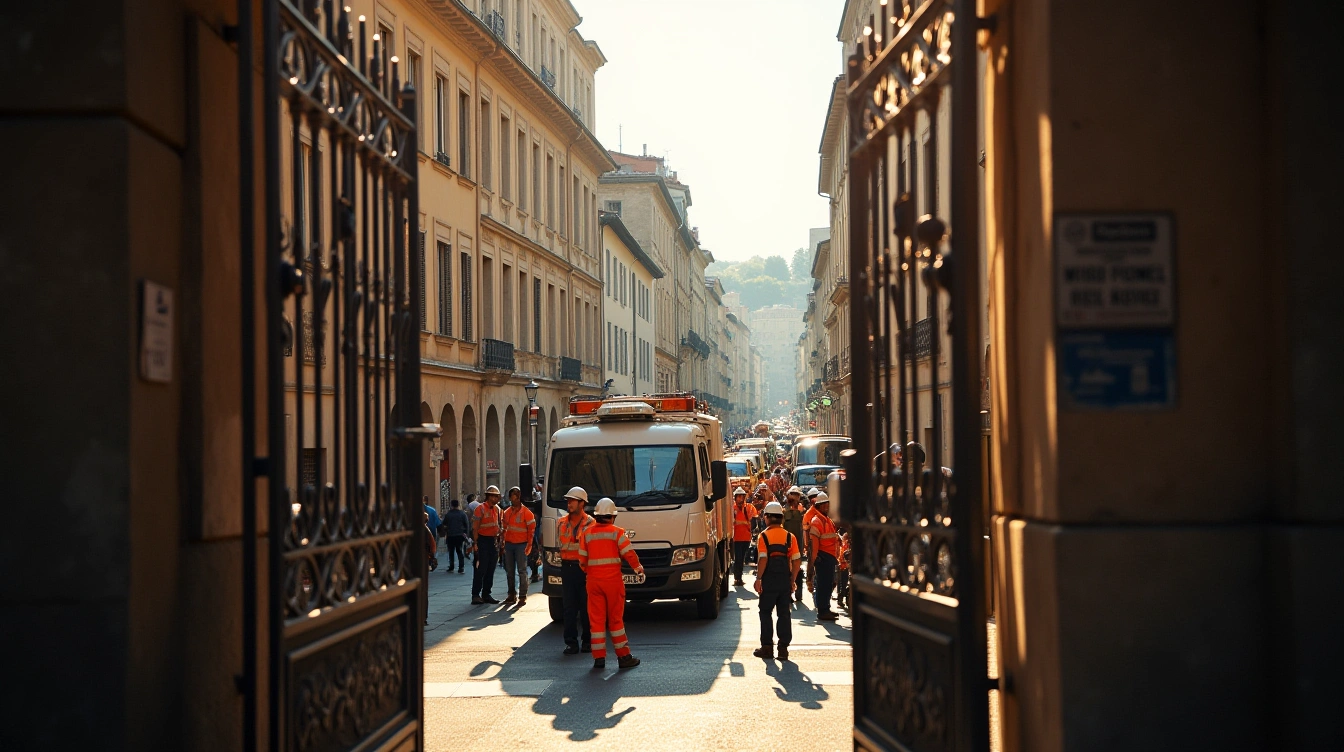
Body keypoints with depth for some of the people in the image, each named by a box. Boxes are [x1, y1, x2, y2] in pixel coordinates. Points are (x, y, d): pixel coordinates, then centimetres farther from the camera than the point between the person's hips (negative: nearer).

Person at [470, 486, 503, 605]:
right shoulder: (481, 509, -9)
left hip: (493, 540, 7)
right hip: (483, 540, -7)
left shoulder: (497, 509, 12)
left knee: (491, 569, 9)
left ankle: (486, 594, 16)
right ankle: (475, 595, -4)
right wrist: (476, 543, -15)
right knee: (481, 569, -7)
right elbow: (475, 527, -11)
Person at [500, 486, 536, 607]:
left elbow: (532, 528, -7)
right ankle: (512, 595, 18)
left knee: (522, 571, -5)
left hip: (521, 544, -6)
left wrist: (529, 544, -13)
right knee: (509, 571, 10)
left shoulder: (526, 512, -5)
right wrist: (503, 543, 13)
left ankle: (522, 596, -3)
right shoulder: (507, 512, 12)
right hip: (509, 544, 6)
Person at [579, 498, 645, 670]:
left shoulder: (587, 533, 3)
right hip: (613, 579, -2)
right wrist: (638, 567, 10)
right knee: (615, 618, 4)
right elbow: (628, 552, -8)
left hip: (593, 580, 2)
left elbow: (582, 558, 5)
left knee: (596, 618, 6)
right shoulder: (616, 532, -6)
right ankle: (623, 656, 6)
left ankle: (599, 657, 4)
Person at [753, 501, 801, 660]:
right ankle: (783, 648, 5)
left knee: (765, 613, 8)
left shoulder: (763, 536, -6)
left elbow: (763, 559, -15)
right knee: (784, 614, 7)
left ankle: (767, 647, 8)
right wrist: (792, 580, 8)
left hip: (769, 580, -3)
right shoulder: (790, 537, 5)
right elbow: (797, 560, 1)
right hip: (785, 579, 3)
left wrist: (758, 579, -10)